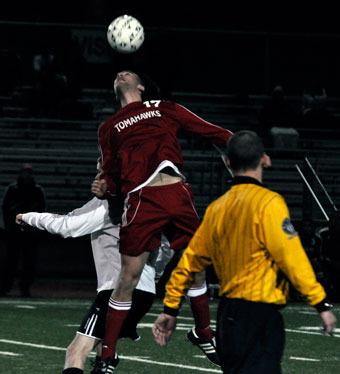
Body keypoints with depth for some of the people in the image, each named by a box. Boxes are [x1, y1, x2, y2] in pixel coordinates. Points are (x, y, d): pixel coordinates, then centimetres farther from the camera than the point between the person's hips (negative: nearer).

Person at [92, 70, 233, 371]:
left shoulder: (164, 109, 21)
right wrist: (105, 190, 1)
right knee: (128, 279, -5)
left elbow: (208, 131, 17)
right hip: (141, 199, -1)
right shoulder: (109, 128, 22)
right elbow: (111, 175, 21)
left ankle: (203, 333, 30)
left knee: (197, 268, 7)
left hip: (177, 194, 1)